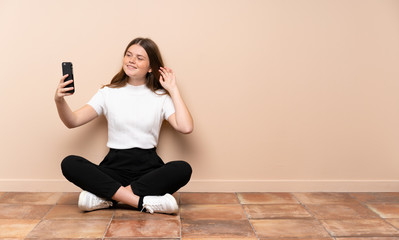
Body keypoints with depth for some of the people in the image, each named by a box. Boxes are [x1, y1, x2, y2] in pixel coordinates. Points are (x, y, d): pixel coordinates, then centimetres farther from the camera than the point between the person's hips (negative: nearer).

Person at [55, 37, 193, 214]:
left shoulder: (160, 97, 5)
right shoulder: (109, 93, 9)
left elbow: (186, 127, -11)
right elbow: (73, 121, 0)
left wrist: (174, 90, -3)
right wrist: (59, 101, -20)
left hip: (148, 169, -1)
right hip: (114, 167, 1)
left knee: (183, 169, -30)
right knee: (69, 164, -24)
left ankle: (107, 196, -26)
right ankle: (144, 202, -30)